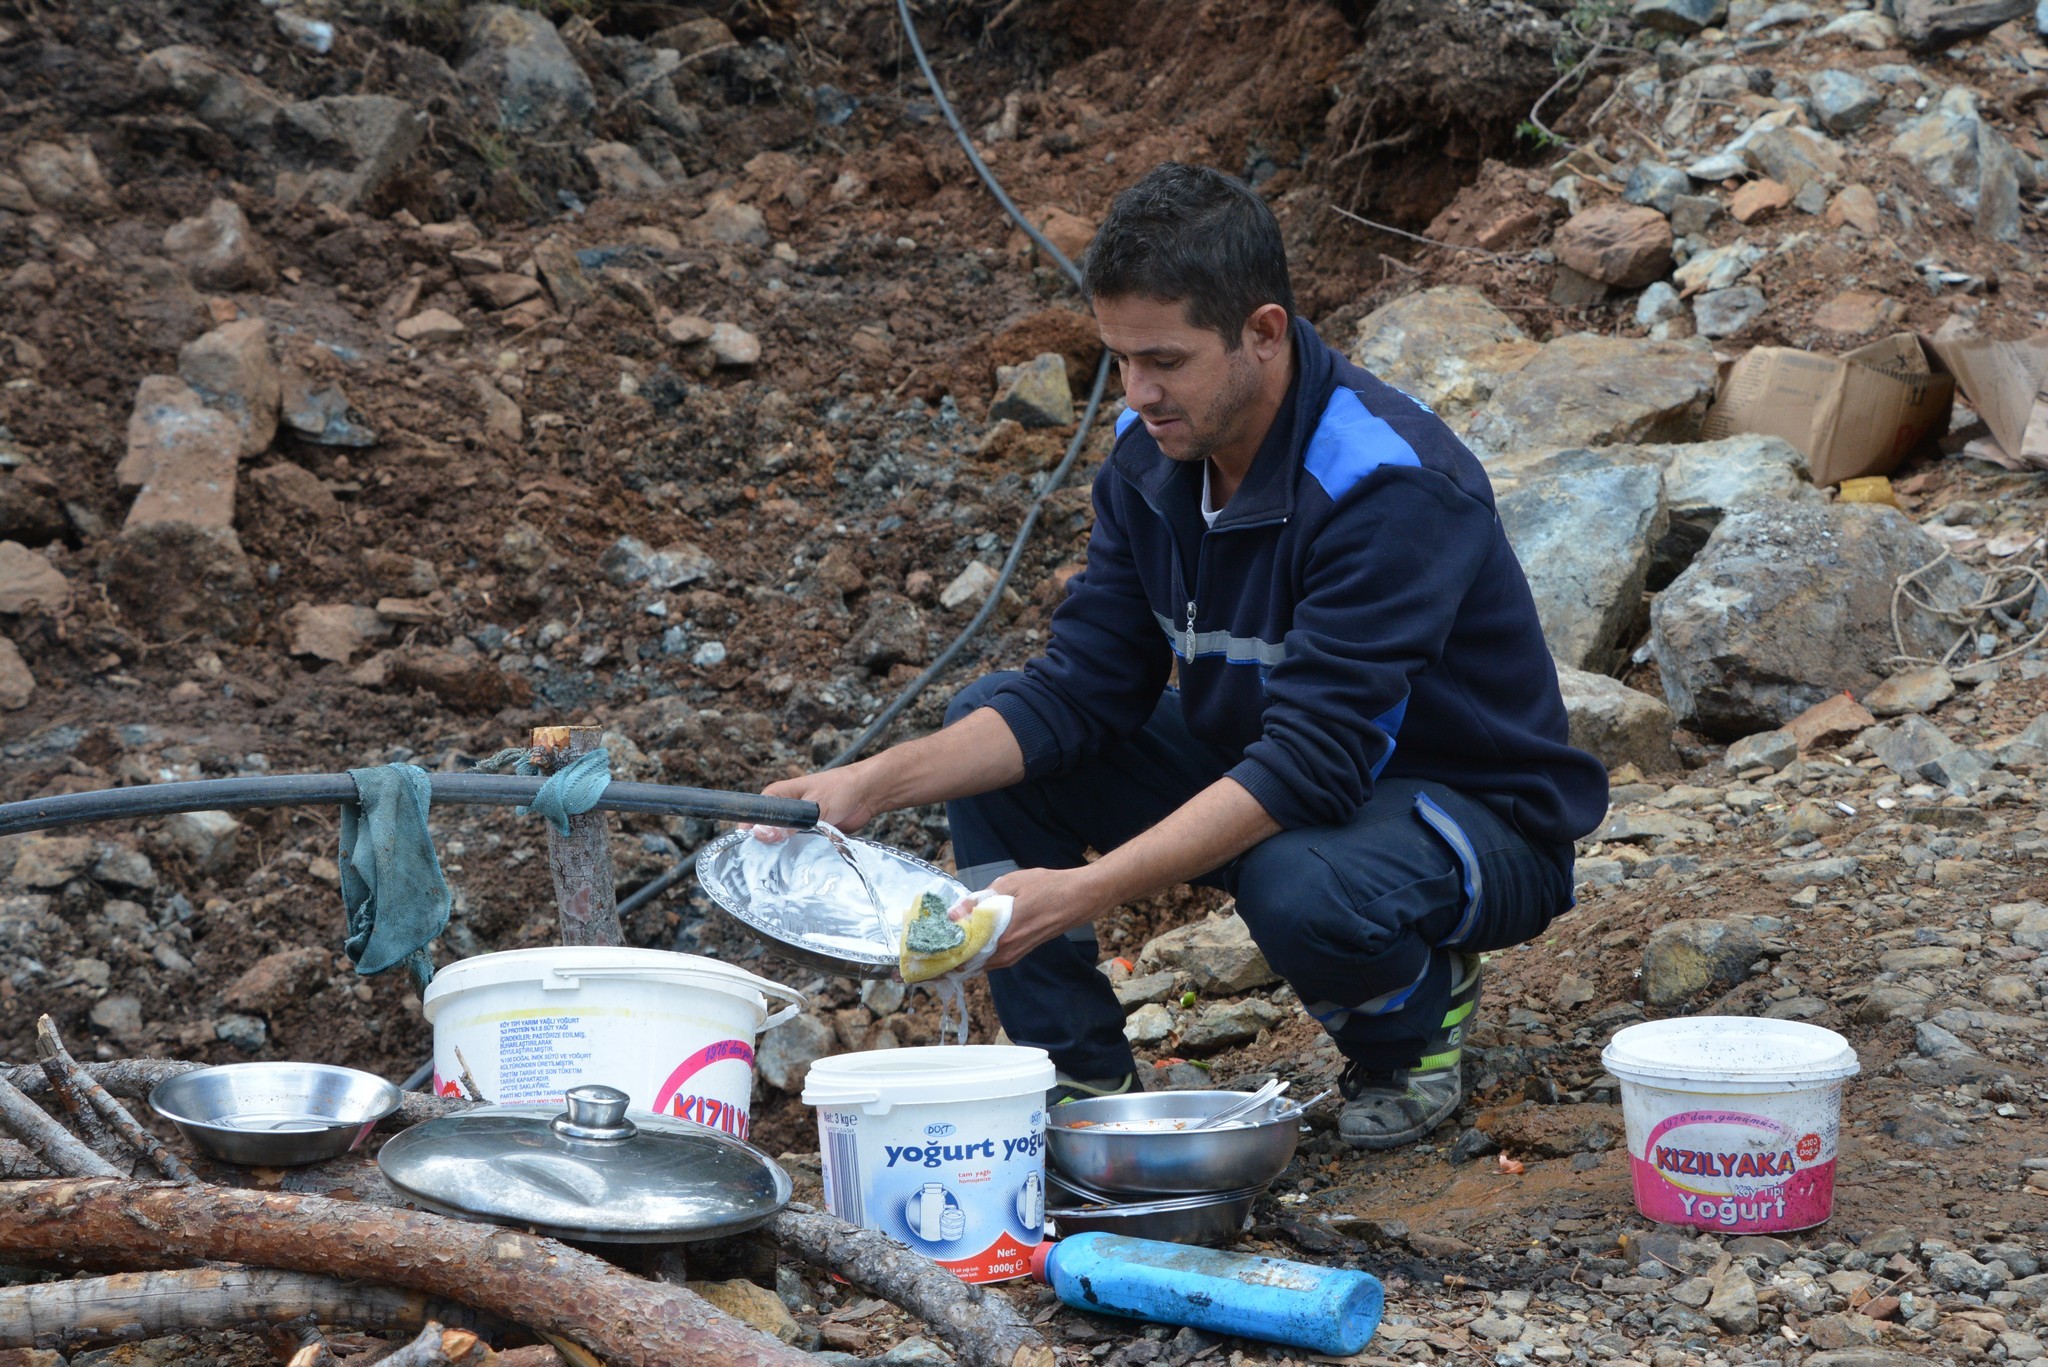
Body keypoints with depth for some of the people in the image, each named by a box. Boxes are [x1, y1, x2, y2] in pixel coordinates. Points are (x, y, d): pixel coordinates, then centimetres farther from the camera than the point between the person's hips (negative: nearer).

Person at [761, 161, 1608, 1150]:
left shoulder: (1391, 485, -30)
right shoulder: (1153, 455, -7)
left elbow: (1312, 762, -35)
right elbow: (1083, 690, -5)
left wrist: (1086, 890, -42)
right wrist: (874, 784, -19)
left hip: (1477, 815, -7)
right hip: (1261, 777, 7)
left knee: (1301, 890, -40)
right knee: (987, 724, -6)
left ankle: (1418, 1015, -3)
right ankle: (1079, 1072, -1)